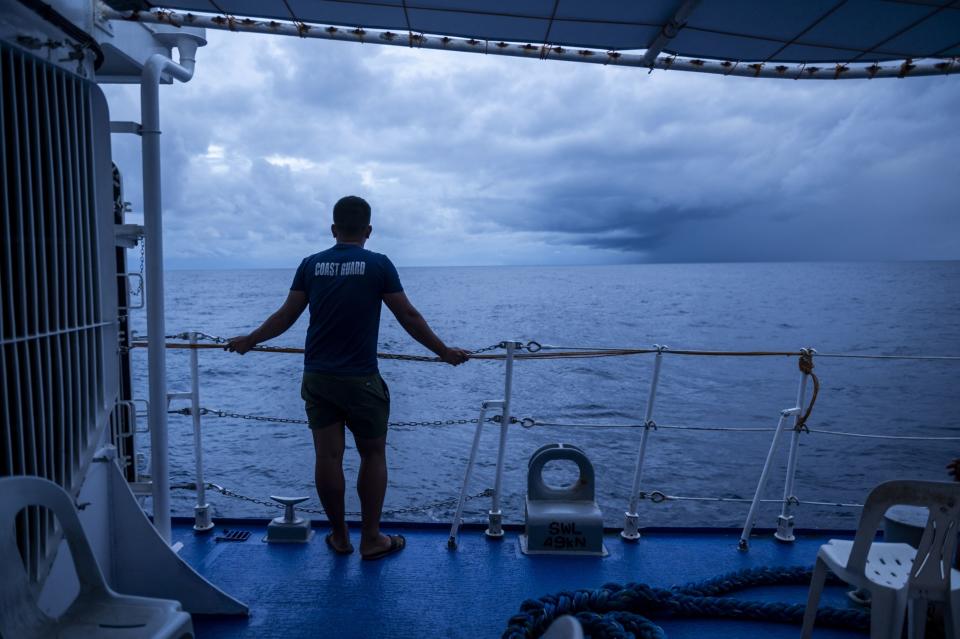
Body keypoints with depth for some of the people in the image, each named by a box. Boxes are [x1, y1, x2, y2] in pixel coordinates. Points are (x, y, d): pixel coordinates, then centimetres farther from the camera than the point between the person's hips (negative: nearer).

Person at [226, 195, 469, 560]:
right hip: (360, 379, -3)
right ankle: (371, 540, 15)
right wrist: (445, 352, 8)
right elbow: (408, 318, -2)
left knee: (328, 456, 8)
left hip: (317, 377, 4)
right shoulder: (378, 264, -4)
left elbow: (286, 316, 8)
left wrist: (249, 341, 24)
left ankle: (339, 537, 21)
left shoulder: (312, 264, 5)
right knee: (373, 454, 9)